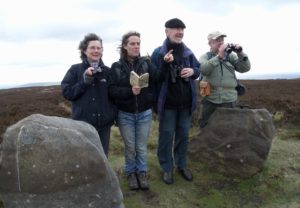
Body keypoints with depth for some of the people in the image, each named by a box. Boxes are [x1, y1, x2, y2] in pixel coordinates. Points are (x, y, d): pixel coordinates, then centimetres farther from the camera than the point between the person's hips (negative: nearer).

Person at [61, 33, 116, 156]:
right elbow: (66, 92, -4)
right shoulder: (75, 70, -1)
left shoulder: (107, 71, 5)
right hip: (83, 123, -2)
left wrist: (114, 115, 0)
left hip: (104, 123, 3)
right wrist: (85, 80, -15)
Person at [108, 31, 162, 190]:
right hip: (125, 114, -1)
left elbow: (158, 79, -14)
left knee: (142, 146, 13)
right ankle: (130, 172, 35)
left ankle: (142, 172, 34)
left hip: (145, 113, 1)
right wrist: (130, 91, -26)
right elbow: (112, 90, -11)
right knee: (130, 147, 12)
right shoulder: (116, 67, -3)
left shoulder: (146, 62, 0)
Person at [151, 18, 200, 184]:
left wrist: (193, 71, -7)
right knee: (166, 135, 5)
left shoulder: (188, 52, 6)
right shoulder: (158, 53, -7)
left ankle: (182, 165, 33)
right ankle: (167, 168, 23)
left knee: (183, 135, 15)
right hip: (167, 102, -4)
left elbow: (198, 69, 17)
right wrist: (164, 63, -24)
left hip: (186, 102, 5)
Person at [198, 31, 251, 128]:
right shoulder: (205, 57, 5)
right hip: (209, 100, -1)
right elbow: (203, 69, -16)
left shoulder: (230, 56, 8)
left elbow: (245, 68, -1)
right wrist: (219, 56, -24)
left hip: (229, 100, 1)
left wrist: (241, 53, -17)